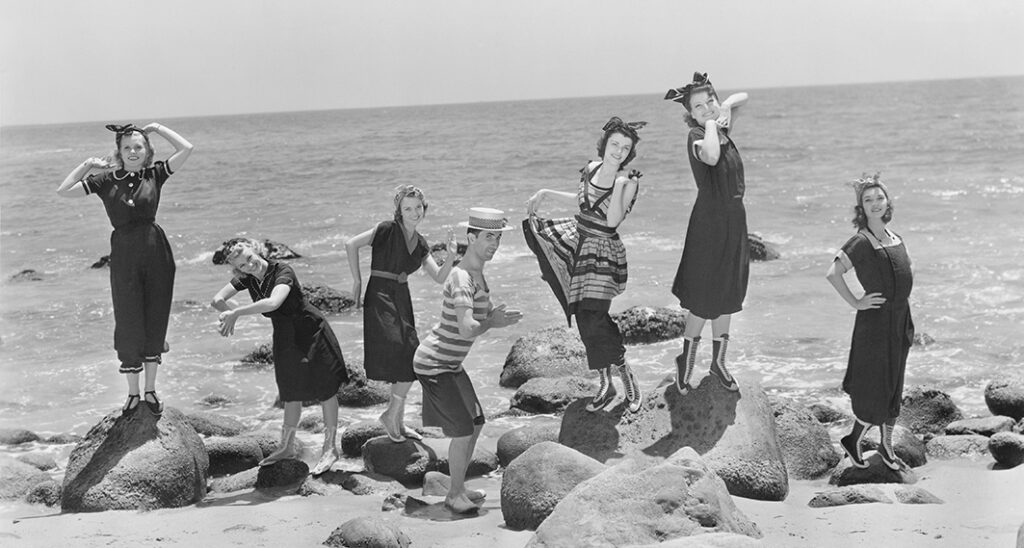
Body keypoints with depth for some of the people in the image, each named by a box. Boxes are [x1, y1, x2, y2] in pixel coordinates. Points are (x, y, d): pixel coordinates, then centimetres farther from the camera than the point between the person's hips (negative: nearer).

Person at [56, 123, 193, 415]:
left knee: (155, 321, 8)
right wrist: (87, 165, -1)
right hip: (124, 256, -1)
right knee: (129, 325, 3)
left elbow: (186, 148, -5)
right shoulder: (107, 180, 2)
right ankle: (133, 393, 17)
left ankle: (151, 389, 21)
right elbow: (63, 191, -3)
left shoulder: (154, 175, 3)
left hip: (156, 253, 1)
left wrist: (158, 128, 3)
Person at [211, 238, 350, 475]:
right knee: (292, 394, 17)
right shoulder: (247, 278, -7)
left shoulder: (282, 271, -28)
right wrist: (229, 313, -27)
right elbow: (217, 300, -8)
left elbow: (273, 303, -44)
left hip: (311, 332, -6)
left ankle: (330, 448, 13)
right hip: (284, 338, 7)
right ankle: (287, 447, 30)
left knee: (325, 390, 3)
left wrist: (235, 312, -40)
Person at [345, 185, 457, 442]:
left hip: (402, 300, 8)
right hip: (380, 298, -8)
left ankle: (398, 424, 22)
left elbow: (439, 277, 6)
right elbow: (351, 244, -14)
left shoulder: (420, 243, 11)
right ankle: (391, 415, 0)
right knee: (410, 363, -14)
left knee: (406, 366, 11)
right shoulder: (388, 230, -10)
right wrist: (357, 281, -12)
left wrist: (451, 256, -12)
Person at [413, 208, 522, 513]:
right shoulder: (462, 280, -25)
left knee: (476, 424, 16)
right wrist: (492, 323, -18)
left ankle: (458, 490, 28)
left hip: (450, 364, 10)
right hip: (434, 365, -10)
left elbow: (480, 316, 17)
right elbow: (467, 329, -36)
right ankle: (456, 495, 7)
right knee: (463, 431, -9)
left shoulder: (477, 274, 6)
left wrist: (495, 318, -2)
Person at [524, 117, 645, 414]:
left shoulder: (629, 181, -13)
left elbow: (613, 220, -24)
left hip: (602, 251, -7)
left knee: (593, 321, -13)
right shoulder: (591, 169, 3)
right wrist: (547, 193, 20)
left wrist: (619, 183, -27)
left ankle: (625, 375, 5)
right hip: (576, 239, 7)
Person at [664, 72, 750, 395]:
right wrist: (711, 124, -23)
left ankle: (718, 361, 27)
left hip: (735, 219, 7)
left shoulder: (724, 131, 5)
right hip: (709, 222, -7)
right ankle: (686, 362, 15)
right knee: (705, 299, -3)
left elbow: (742, 97, 21)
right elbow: (711, 157, -40)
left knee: (728, 296, 15)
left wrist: (724, 109, 0)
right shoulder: (697, 136, -16)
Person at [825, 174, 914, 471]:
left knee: (893, 387, 15)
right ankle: (853, 440, 20)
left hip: (901, 319, 7)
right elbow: (833, 274, -26)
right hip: (875, 323, -7)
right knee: (875, 388, 0)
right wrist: (855, 303, -20)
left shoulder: (895, 238, 8)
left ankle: (887, 446, 28)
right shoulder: (861, 242, -16)